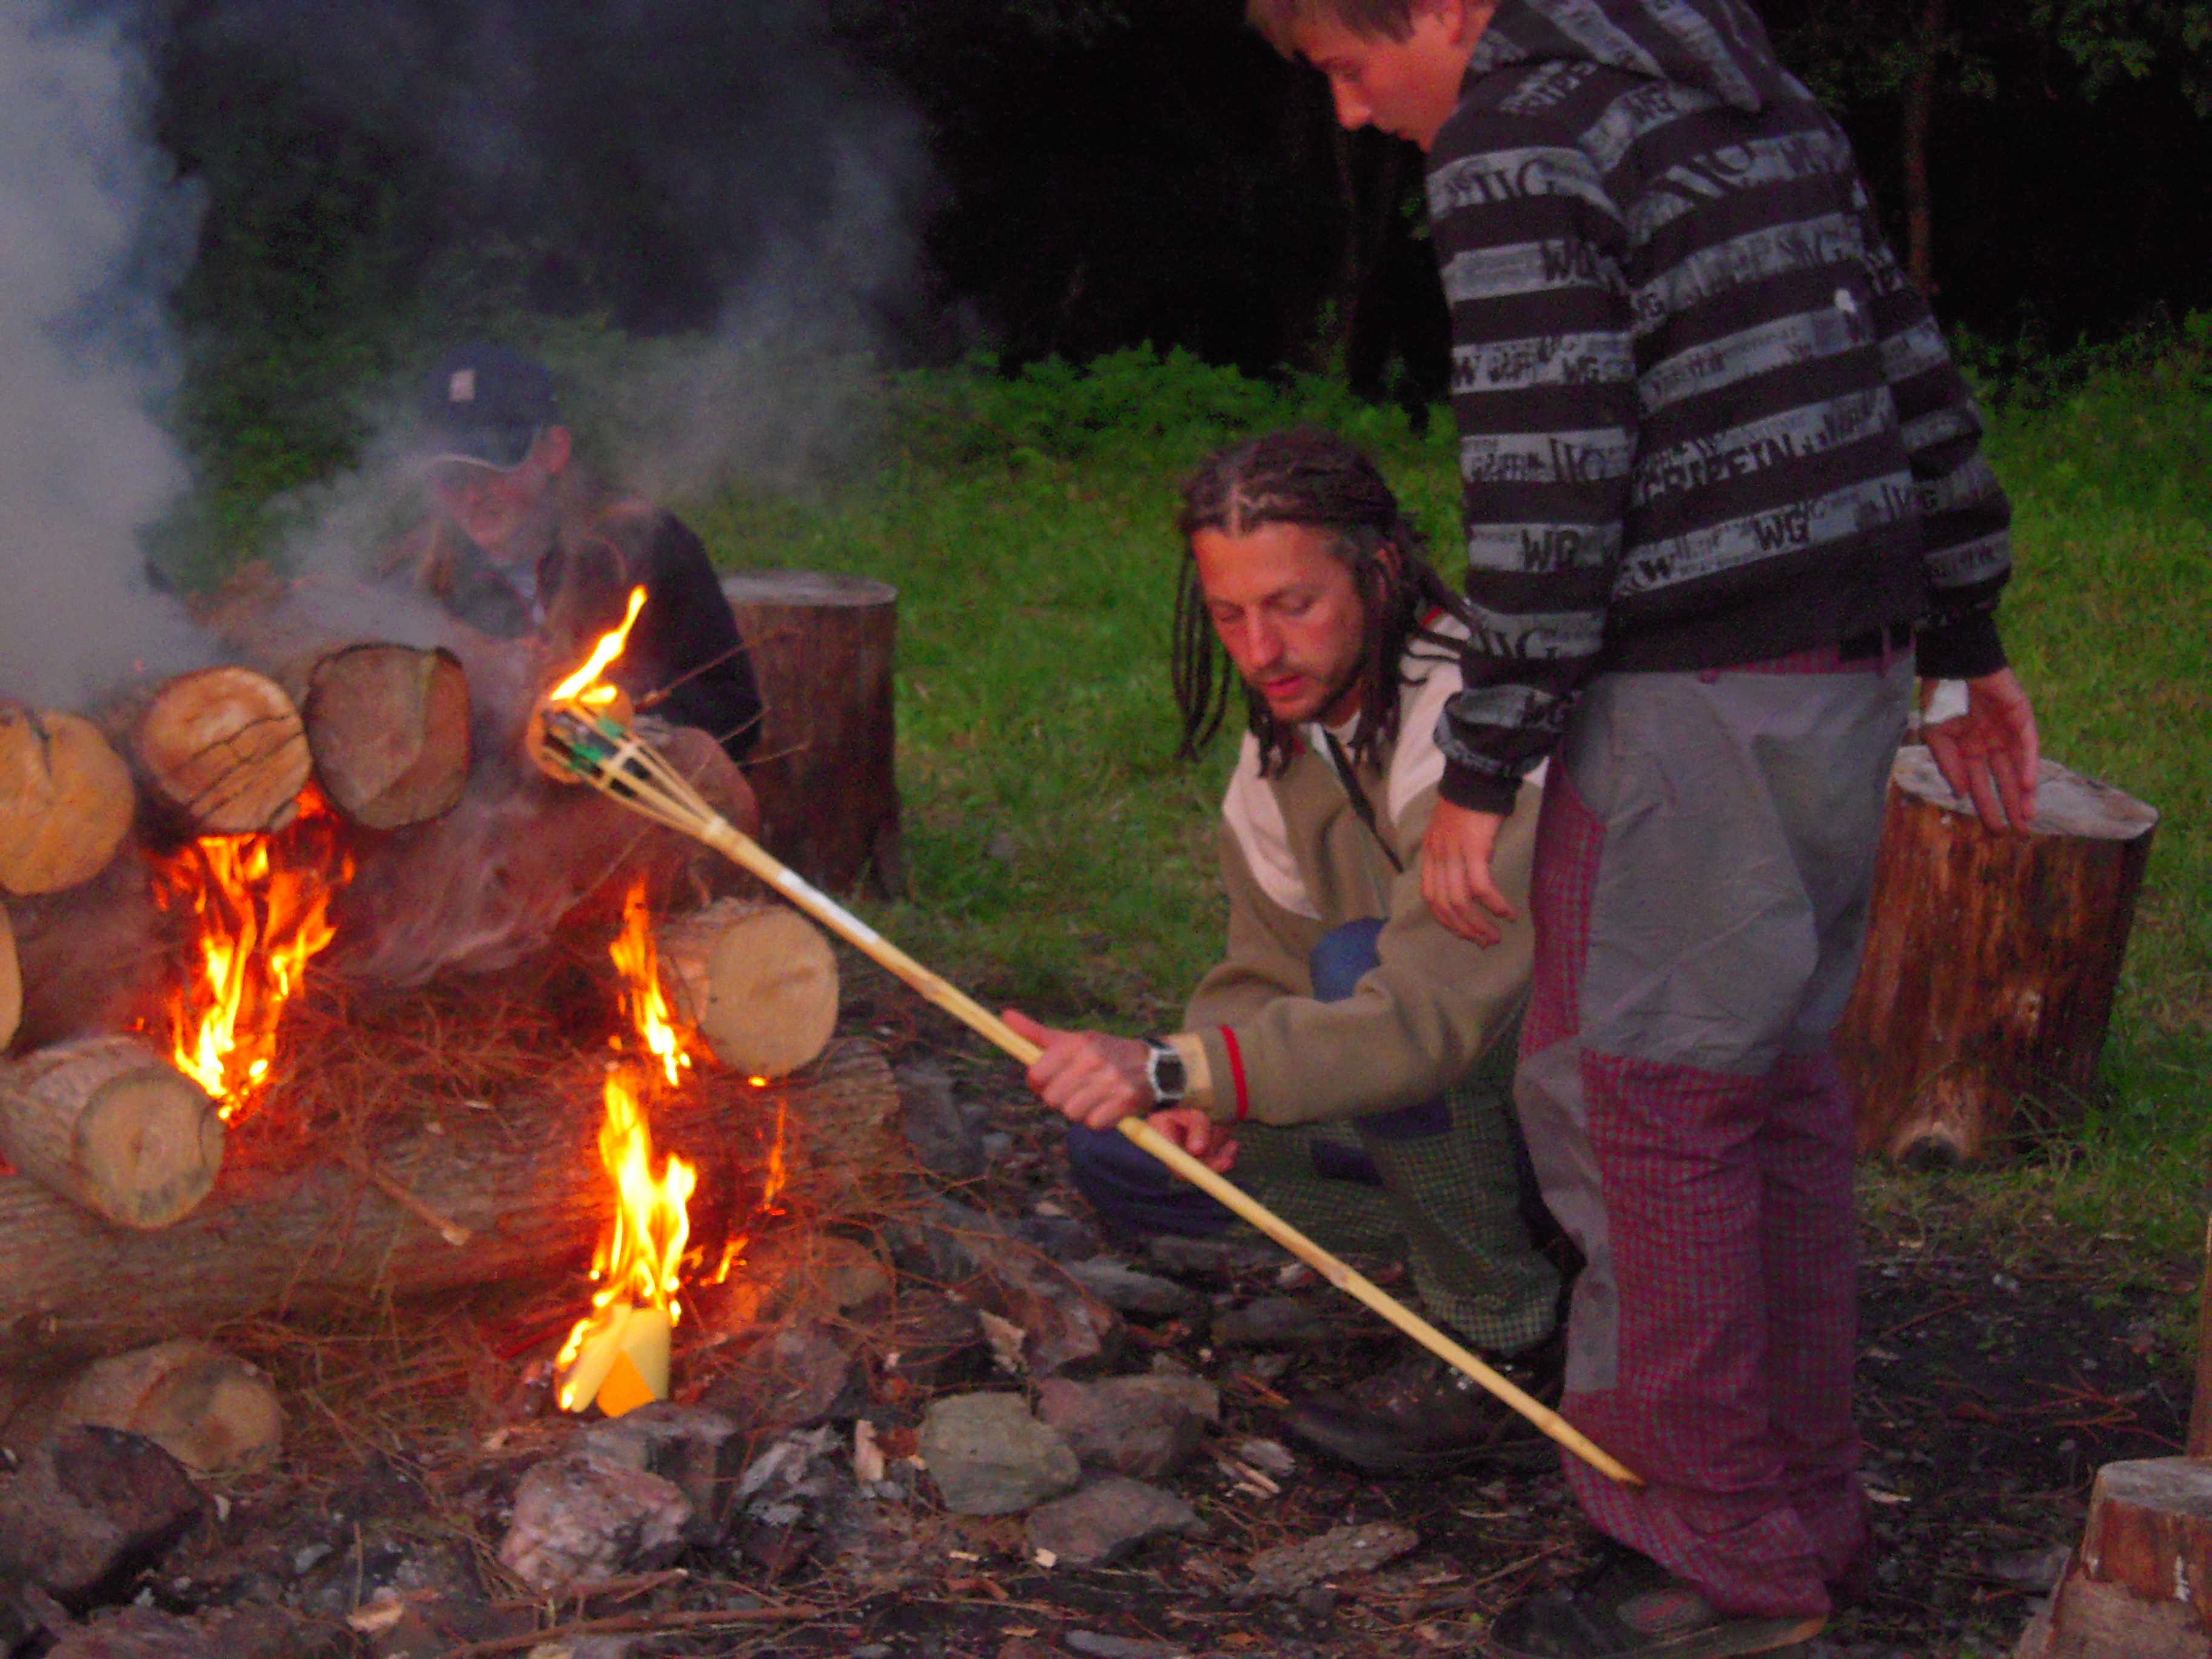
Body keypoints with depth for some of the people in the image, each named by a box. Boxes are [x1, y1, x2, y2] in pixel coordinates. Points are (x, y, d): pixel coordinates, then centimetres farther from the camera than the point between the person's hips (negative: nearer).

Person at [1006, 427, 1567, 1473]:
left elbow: (1435, 1008, -37)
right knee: (1124, 1158, -2)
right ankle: (1508, 1237, 7)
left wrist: (1174, 1069, -43)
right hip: (1449, 1101, 8)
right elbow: (1265, 966, 5)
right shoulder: (1287, 732, 1)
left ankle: (1510, 1345, -16)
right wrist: (1203, 1096, -18)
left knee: (1358, 963, -32)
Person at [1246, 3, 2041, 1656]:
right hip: (1849, 667, 9)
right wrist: (1966, 643, 23)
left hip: (1697, 698, -9)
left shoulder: (1517, 143, -11)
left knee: (1637, 1098, -1)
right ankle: (1805, 1502, 27)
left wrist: (1482, 772, -13)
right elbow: (1912, 369, 18)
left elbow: (1549, 494, -18)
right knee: (1773, 1079, 17)